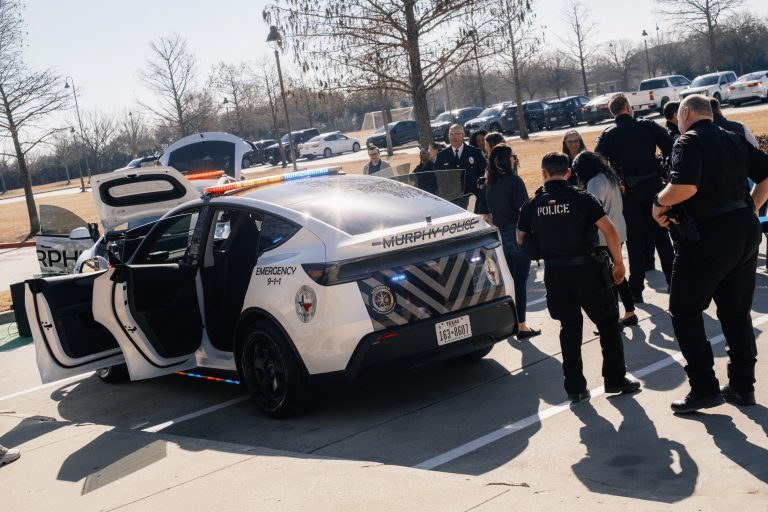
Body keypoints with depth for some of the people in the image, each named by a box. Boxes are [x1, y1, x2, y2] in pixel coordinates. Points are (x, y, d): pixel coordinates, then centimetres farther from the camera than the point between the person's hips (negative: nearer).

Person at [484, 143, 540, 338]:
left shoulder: (489, 184, 6)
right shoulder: (514, 180, -15)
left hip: (500, 234, 7)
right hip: (517, 234, -7)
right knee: (520, 281, -1)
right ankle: (521, 326, 2)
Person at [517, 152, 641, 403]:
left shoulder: (532, 205, 2)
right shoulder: (582, 198, -7)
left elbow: (521, 240, 12)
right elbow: (610, 230, -13)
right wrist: (618, 263, -3)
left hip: (554, 275, 3)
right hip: (586, 270, -3)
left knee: (569, 328, 13)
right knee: (608, 324, 13)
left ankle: (575, 387, 14)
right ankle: (615, 379, 16)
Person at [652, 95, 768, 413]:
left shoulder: (689, 141, -9)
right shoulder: (735, 140, 14)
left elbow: (685, 186, -26)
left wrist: (659, 202, -9)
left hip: (708, 236, -7)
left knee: (684, 311, 4)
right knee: (737, 311, 16)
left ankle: (704, 388, 3)